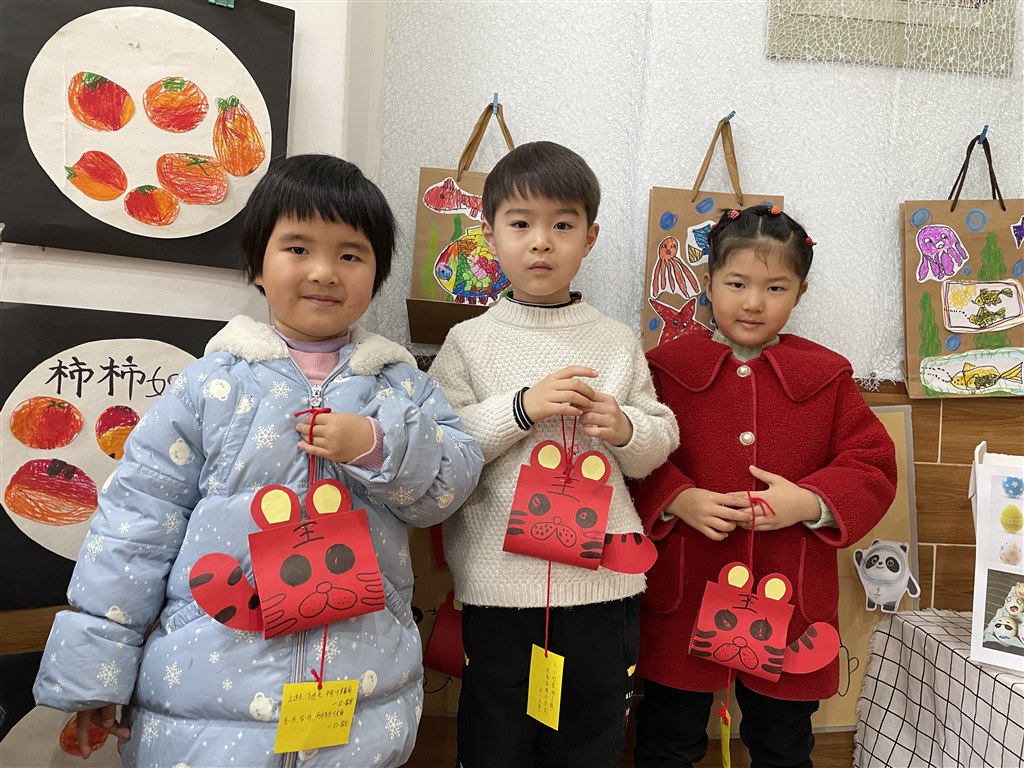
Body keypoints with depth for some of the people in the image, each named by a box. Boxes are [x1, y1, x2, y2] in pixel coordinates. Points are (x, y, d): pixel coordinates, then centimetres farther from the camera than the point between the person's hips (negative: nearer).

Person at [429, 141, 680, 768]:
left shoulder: (618, 342, 5)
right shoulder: (469, 342, -1)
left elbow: (661, 445, 8)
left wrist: (624, 428, -12)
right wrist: (521, 408, -17)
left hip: (604, 583, 2)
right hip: (500, 582, -2)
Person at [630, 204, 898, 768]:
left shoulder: (826, 376, 1)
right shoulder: (666, 367, -3)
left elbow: (873, 466, 0)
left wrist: (810, 501, -16)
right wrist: (678, 500, -19)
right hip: (682, 595, -1)